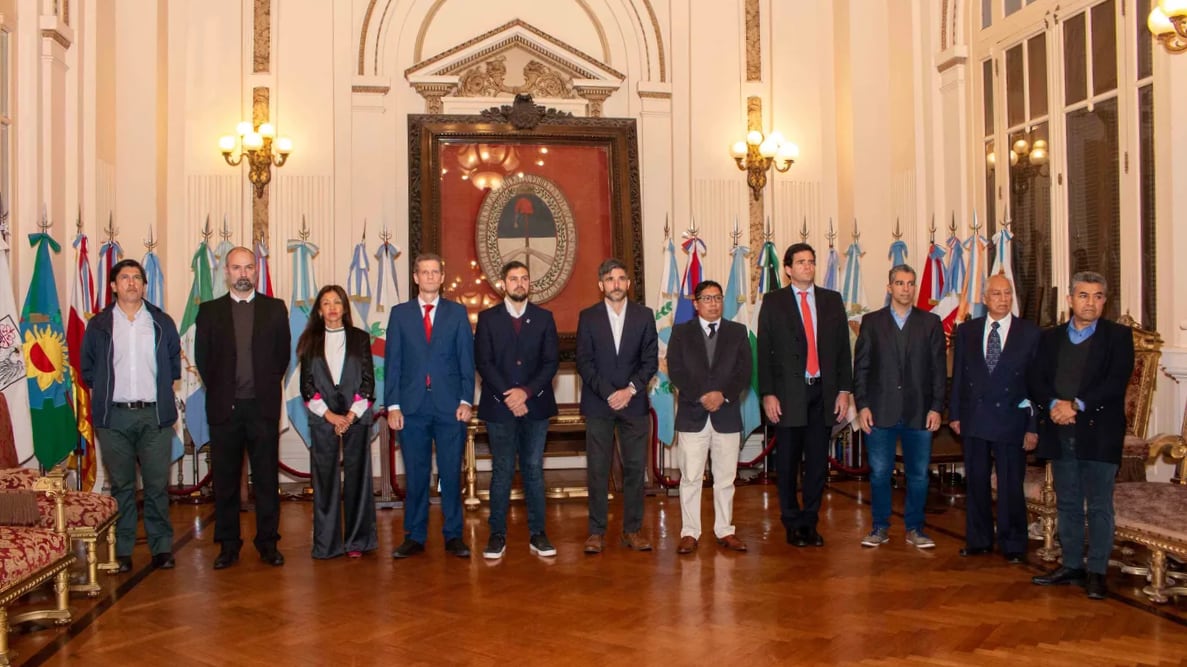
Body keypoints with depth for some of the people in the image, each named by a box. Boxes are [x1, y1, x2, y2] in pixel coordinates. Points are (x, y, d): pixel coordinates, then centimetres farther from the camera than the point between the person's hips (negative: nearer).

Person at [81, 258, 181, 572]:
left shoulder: (162, 322, 7)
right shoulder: (98, 325, 7)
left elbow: (175, 363, 14)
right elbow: (87, 369, 14)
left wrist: (162, 390, 8)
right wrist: (105, 391, 7)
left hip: (155, 415, 0)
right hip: (114, 417, 0)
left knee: (157, 485, 2)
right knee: (121, 486, 6)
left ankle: (162, 547, 10)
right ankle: (122, 551, 13)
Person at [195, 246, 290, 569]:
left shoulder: (275, 309, 7)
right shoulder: (209, 311, 7)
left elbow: (282, 354, 7)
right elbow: (202, 357, 7)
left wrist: (267, 387, 3)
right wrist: (218, 390, 3)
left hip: (263, 406, 0)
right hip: (224, 407, 0)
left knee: (267, 478, 4)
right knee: (225, 480, 6)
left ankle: (268, 542, 13)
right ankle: (228, 545, 15)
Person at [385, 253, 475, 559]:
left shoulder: (457, 312, 7)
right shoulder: (400, 313, 8)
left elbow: (466, 359, 4)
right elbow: (392, 362, 5)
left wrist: (466, 400, -5)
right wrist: (392, 405, -2)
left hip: (450, 406, 0)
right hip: (412, 406, 1)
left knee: (451, 473, 4)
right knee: (415, 474, 6)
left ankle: (453, 536, 13)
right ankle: (414, 536, 15)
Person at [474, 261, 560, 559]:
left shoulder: (544, 318, 8)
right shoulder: (487, 318, 4)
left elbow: (551, 362, 2)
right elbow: (483, 362, -3)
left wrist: (526, 392, -11)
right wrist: (508, 396, -12)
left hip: (535, 405, 1)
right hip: (499, 406, -1)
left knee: (534, 470, 5)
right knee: (502, 471, 2)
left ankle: (537, 534, 10)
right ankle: (498, 534, 8)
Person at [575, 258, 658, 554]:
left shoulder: (644, 315, 6)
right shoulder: (588, 317, 4)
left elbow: (651, 360, 2)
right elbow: (583, 362, -2)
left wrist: (630, 390, -11)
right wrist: (608, 393, -12)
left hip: (634, 403, 1)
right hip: (598, 404, -1)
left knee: (635, 467, 3)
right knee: (597, 470, 0)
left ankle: (633, 529, 12)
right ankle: (596, 531, 7)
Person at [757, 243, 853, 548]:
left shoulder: (832, 300, 10)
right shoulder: (773, 302, 3)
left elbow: (843, 348, 9)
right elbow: (764, 351, -1)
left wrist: (844, 390, 2)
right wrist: (767, 394, -8)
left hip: (823, 391, 2)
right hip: (788, 393, -2)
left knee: (818, 461, 7)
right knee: (787, 462, 4)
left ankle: (810, 522, 18)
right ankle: (792, 523, 17)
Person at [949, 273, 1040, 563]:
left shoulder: (1030, 333, -1)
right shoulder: (966, 331, 6)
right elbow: (958, 375, 9)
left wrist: (1034, 426, -6)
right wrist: (955, 413, 3)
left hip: (1011, 420, -2)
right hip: (974, 419, 3)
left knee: (1011, 486, 3)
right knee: (975, 482, 11)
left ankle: (1013, 545, 17)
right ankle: (978, 540, 23)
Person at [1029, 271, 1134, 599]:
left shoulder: (1118, 336, 2)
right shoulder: (1050, 338, 12)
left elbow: (1116, 382, -11)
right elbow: (1036, 381, 4)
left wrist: (1077, 405, -19)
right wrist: (1054, 405, -15)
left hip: (1099, 434, -4)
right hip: (1060, 433, 4)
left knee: (1099, 506, 2)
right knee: (1067, 504, 11)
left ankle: (1096, 571, 10)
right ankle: (1071, 565, 21)